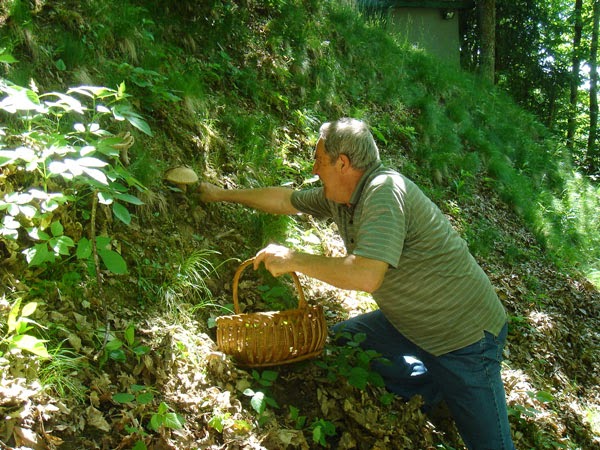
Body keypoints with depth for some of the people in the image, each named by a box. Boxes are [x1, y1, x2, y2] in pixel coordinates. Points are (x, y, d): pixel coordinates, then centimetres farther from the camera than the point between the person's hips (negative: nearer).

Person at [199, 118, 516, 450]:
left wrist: (292, 259, -23)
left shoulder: (384, 191, -25)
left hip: (465, 333, -9)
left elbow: (365, 275, -35)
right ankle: (441, 387, 11)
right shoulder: (339, 196, 1)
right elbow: (284, 200, 15)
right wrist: (222, 195, 23)